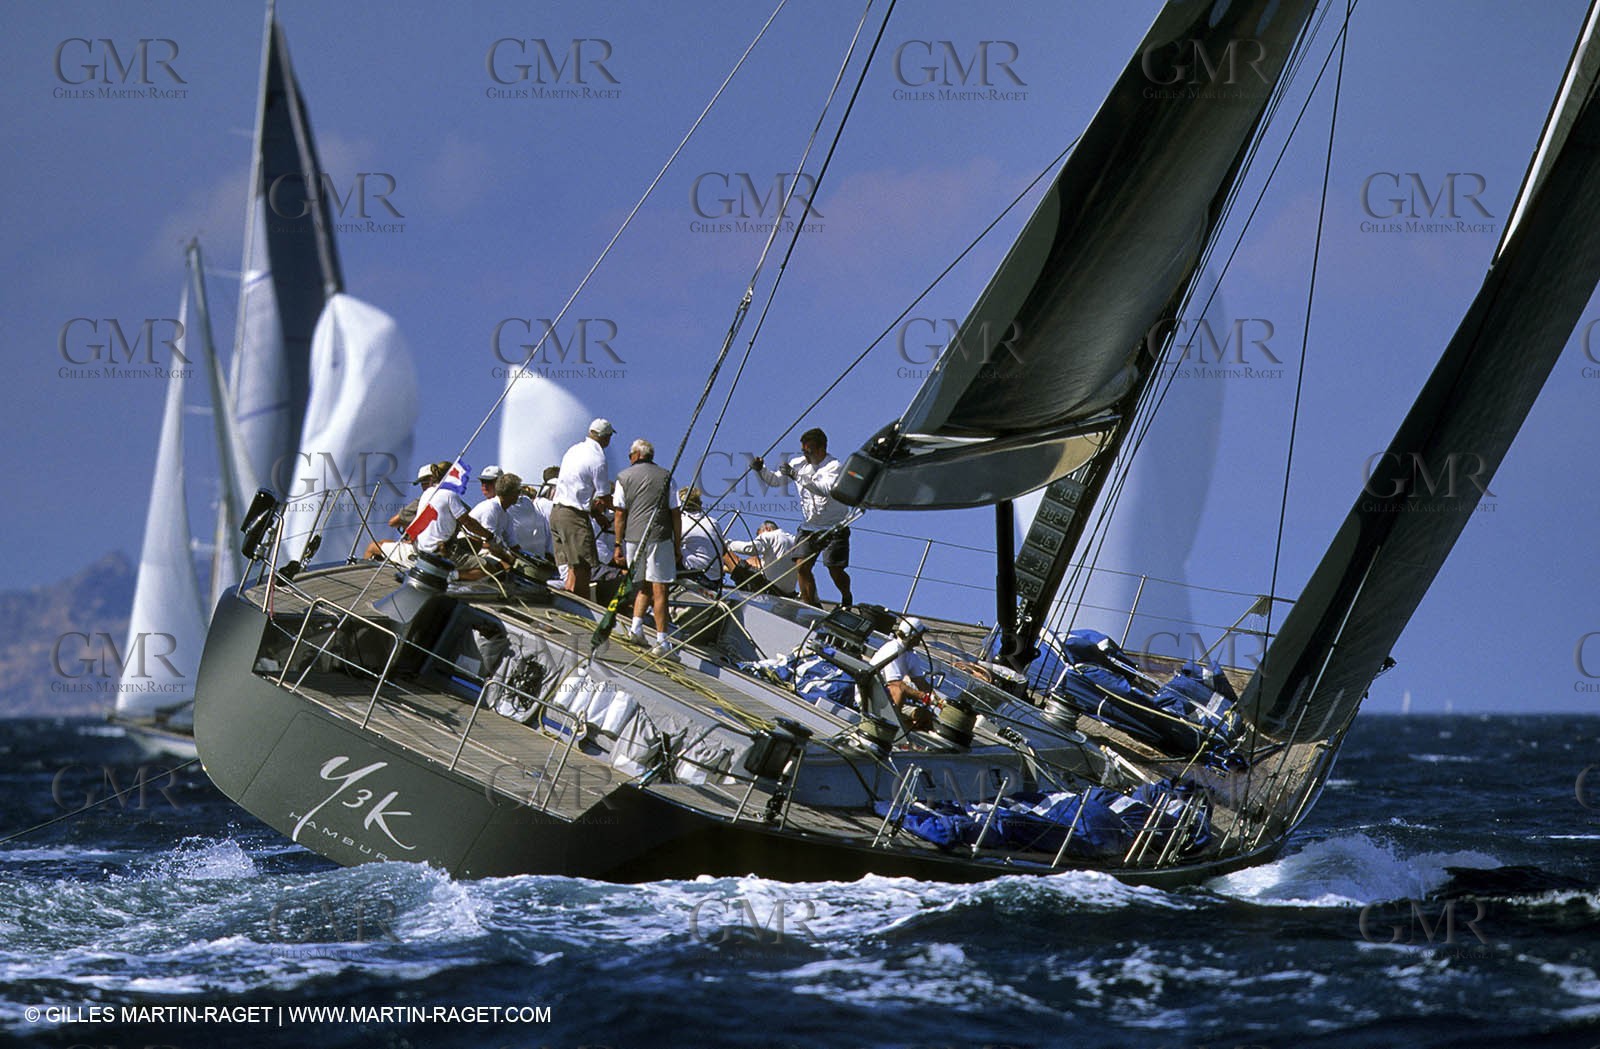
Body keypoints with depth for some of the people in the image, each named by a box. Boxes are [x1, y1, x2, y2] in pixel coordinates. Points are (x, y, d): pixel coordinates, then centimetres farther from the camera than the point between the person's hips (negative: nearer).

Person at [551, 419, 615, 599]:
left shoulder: (574, 450, 13)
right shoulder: (597, 459, -13)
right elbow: (602, 500, -11)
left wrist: (596, 513, 20)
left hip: (557, 512, 9)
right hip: (574, 518, -9)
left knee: (574, 568, 11)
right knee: (580, 570, -7)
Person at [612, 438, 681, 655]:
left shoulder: (624, 477, 6)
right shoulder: (666, 477, 5)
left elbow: (620, 514, 3)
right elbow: (676, 514, 4)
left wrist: (619, 545, 7)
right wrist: (678, 546, 9)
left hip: (632, 538, 2)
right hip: (660, 539, -2)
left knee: (645, 586, 20)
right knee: (659, 590, -2)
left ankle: (636, 626, 8)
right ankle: (661, 642, -5)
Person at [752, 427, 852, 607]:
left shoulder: (835, 467, -15)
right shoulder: (799, 464, 3)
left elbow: (825, 490, -33)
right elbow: (775, 480, 7)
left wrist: (797, 476, -38)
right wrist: (761, 469, -14)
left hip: (835, 528, -5)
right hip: (809, 527, 5)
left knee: (835, 570, -6)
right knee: (801, 566, -9)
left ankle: (847, 599, 25)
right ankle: (812, 605, 4)